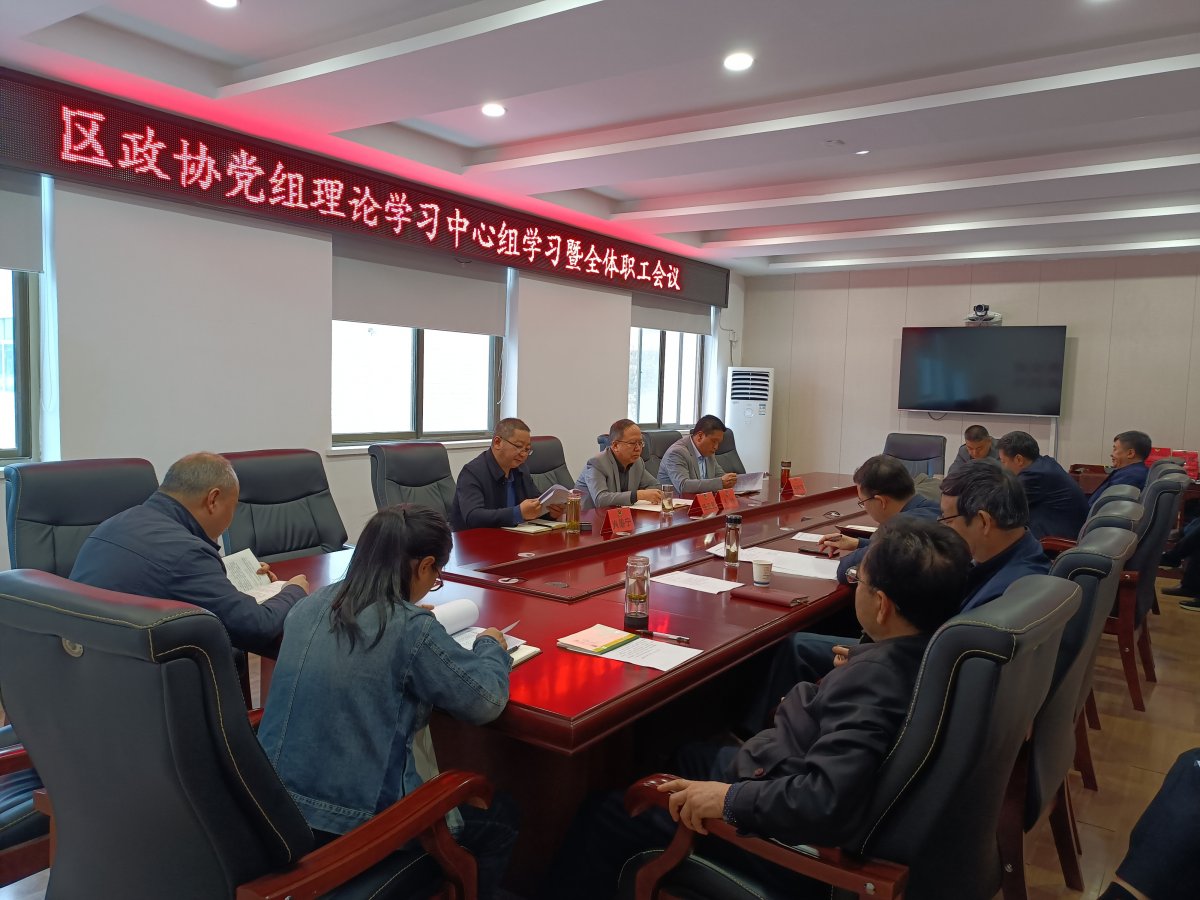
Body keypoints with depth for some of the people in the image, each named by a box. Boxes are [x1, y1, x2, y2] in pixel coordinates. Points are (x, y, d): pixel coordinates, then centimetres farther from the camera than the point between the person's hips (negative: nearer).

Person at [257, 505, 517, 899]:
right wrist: (492, 646, 5)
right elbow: (486, 700, -12)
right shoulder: (412, 629, -21)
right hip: (355, 821, -7)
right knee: (500, 821, 17)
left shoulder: (312, 606, -1)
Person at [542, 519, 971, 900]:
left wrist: (731, 798, -32)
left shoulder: (874, 678, -34)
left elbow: (824, 802, -40)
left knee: (605, 816, 2)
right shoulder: (927, 649, -9)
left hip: (789, 833, -9)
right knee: (685, 756, 29)